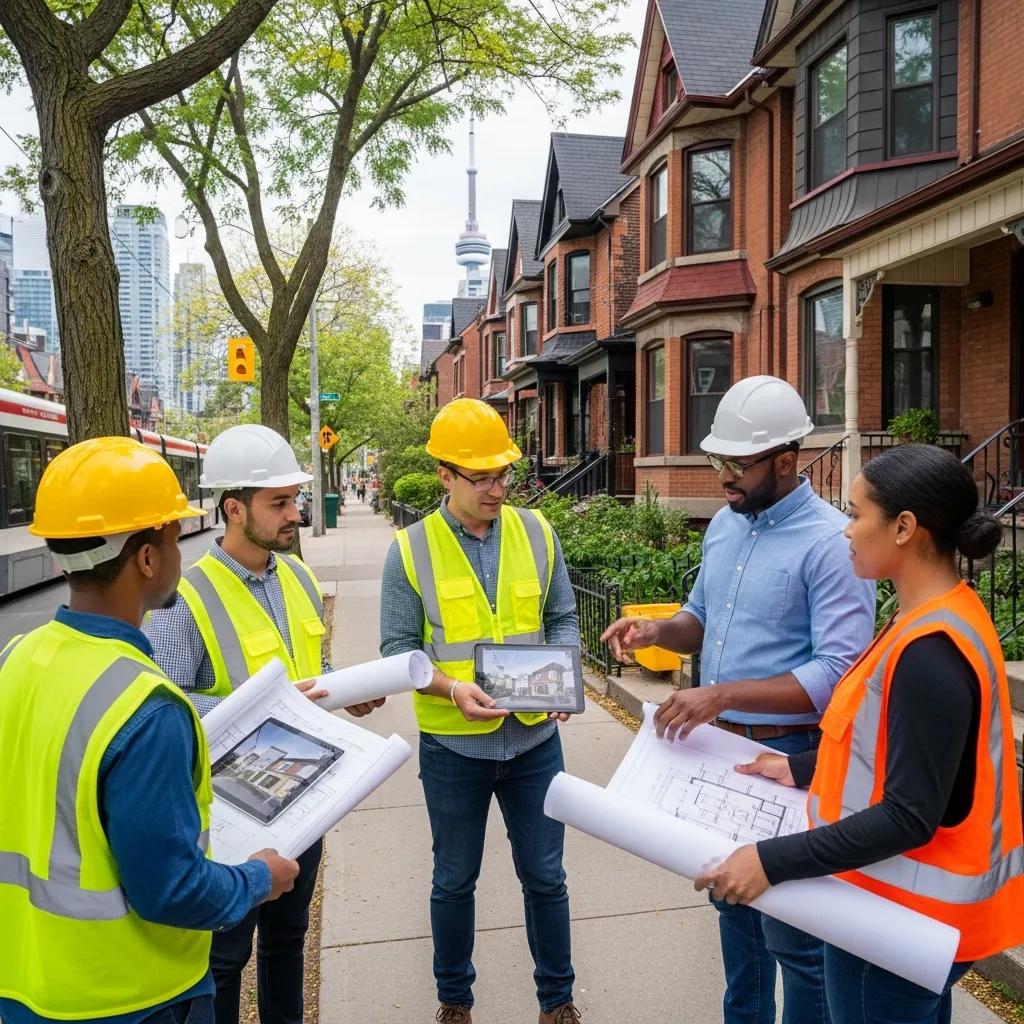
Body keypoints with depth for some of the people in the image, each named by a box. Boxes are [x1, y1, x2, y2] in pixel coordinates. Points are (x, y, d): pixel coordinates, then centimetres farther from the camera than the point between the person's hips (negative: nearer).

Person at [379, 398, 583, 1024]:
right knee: (455, 880, 18)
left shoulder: (536, 532, -3)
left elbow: (562, 619, 5)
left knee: (544, 875, 16)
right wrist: (452, 689, -22)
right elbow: (398, 649, -6)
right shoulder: (411, 551, -10)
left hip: (534, 737, 2)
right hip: (453, 744, -1)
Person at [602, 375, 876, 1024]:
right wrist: (658, 631, -5)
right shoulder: (725, 524, 5)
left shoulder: (832, 544, -19)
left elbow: (837, 674, -25)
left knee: (792, 933, 6)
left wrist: (722, 694, -30)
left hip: (786, 755, -8)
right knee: (732, 901, 24)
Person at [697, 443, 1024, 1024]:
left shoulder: (930, 651, -28)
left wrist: (773, 861, -26)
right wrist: (802, 769, 12)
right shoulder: (947, 615, 3)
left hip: (906, 915, -9)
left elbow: (909, 817, -27)